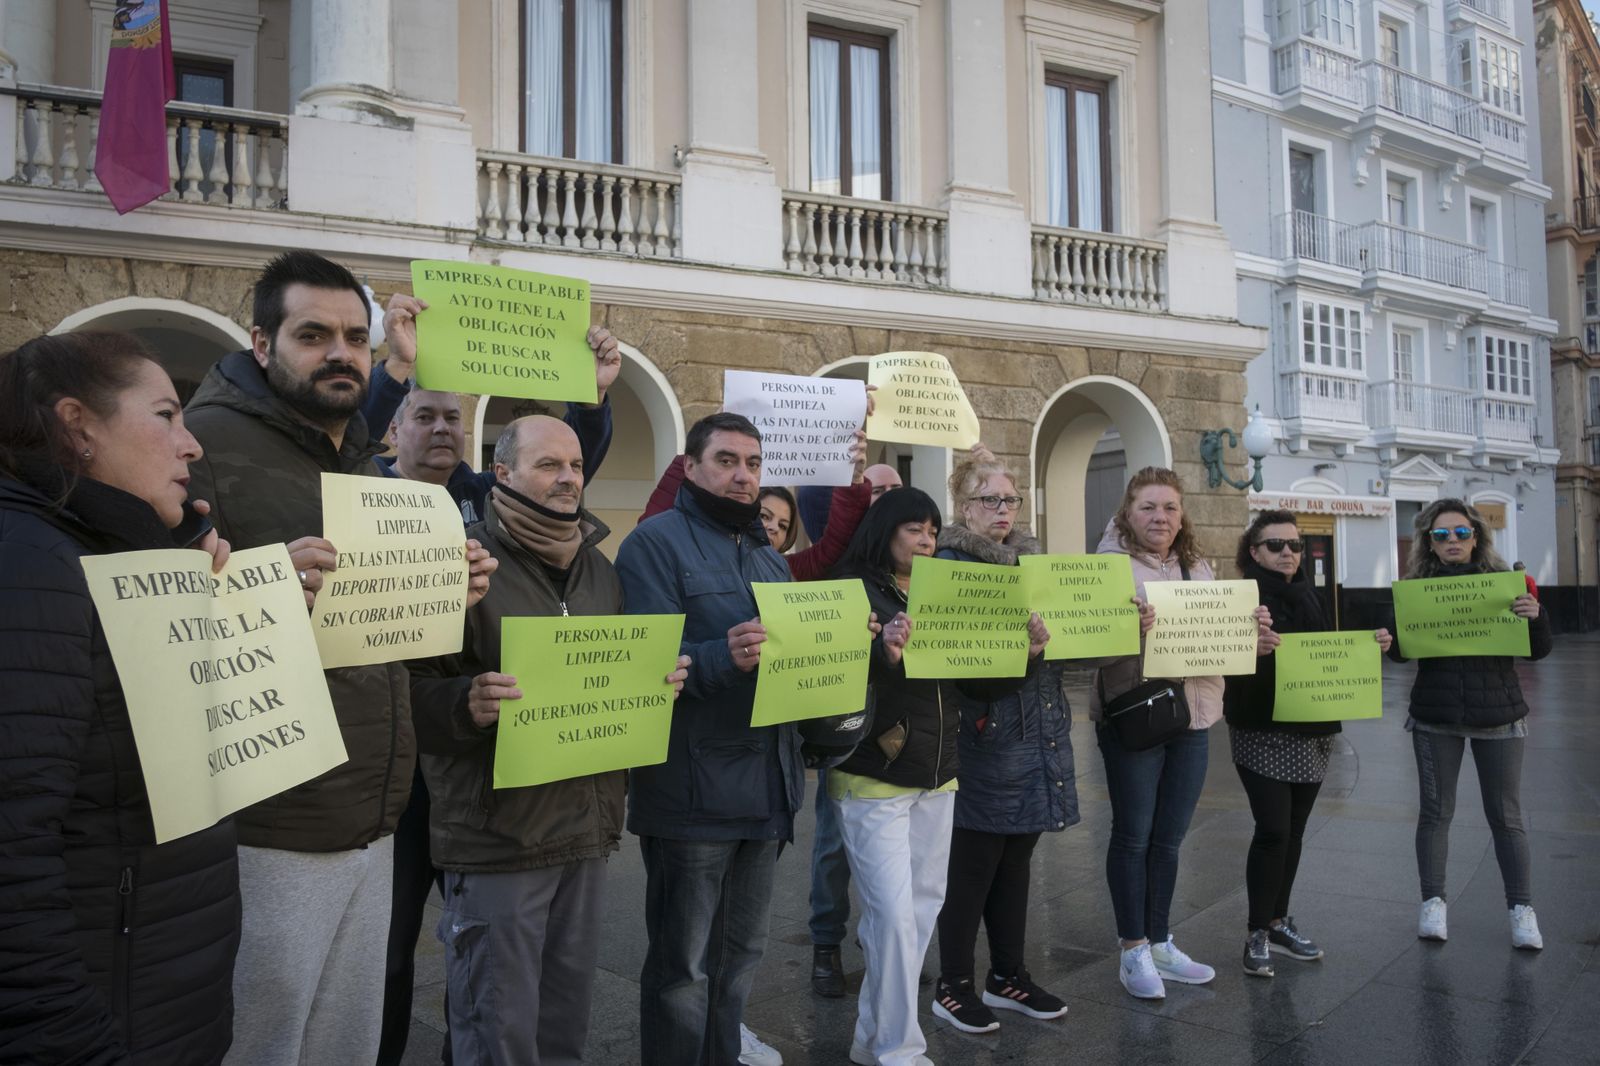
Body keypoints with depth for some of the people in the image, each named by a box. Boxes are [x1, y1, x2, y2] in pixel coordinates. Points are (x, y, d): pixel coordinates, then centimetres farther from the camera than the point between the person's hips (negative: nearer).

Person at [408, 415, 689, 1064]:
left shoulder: (601, 571, 12)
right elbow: (411, 692, -13)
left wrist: (661, 681, 2)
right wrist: (468, 703, -32)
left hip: (588, 830, 6)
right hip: (497, 840, -6)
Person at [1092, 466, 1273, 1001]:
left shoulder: (1198, 567, 13)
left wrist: (1253, 637, -3)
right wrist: (1127, 627, -37)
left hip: (1191, 717, 6)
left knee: (1168, 838, 14)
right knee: (1133, 835, 5)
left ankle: (1159, 942, 27)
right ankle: (1133, 950, 17)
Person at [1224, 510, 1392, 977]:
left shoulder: (1311, 597, 11)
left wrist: (1372, 646, 2)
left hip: (1311, 732, 6)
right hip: (1262, 733, -6)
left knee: (1293, 831, 12)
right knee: (1273, 830, -8)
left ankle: (1278, 922, 26)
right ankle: (1257, 934, 5)